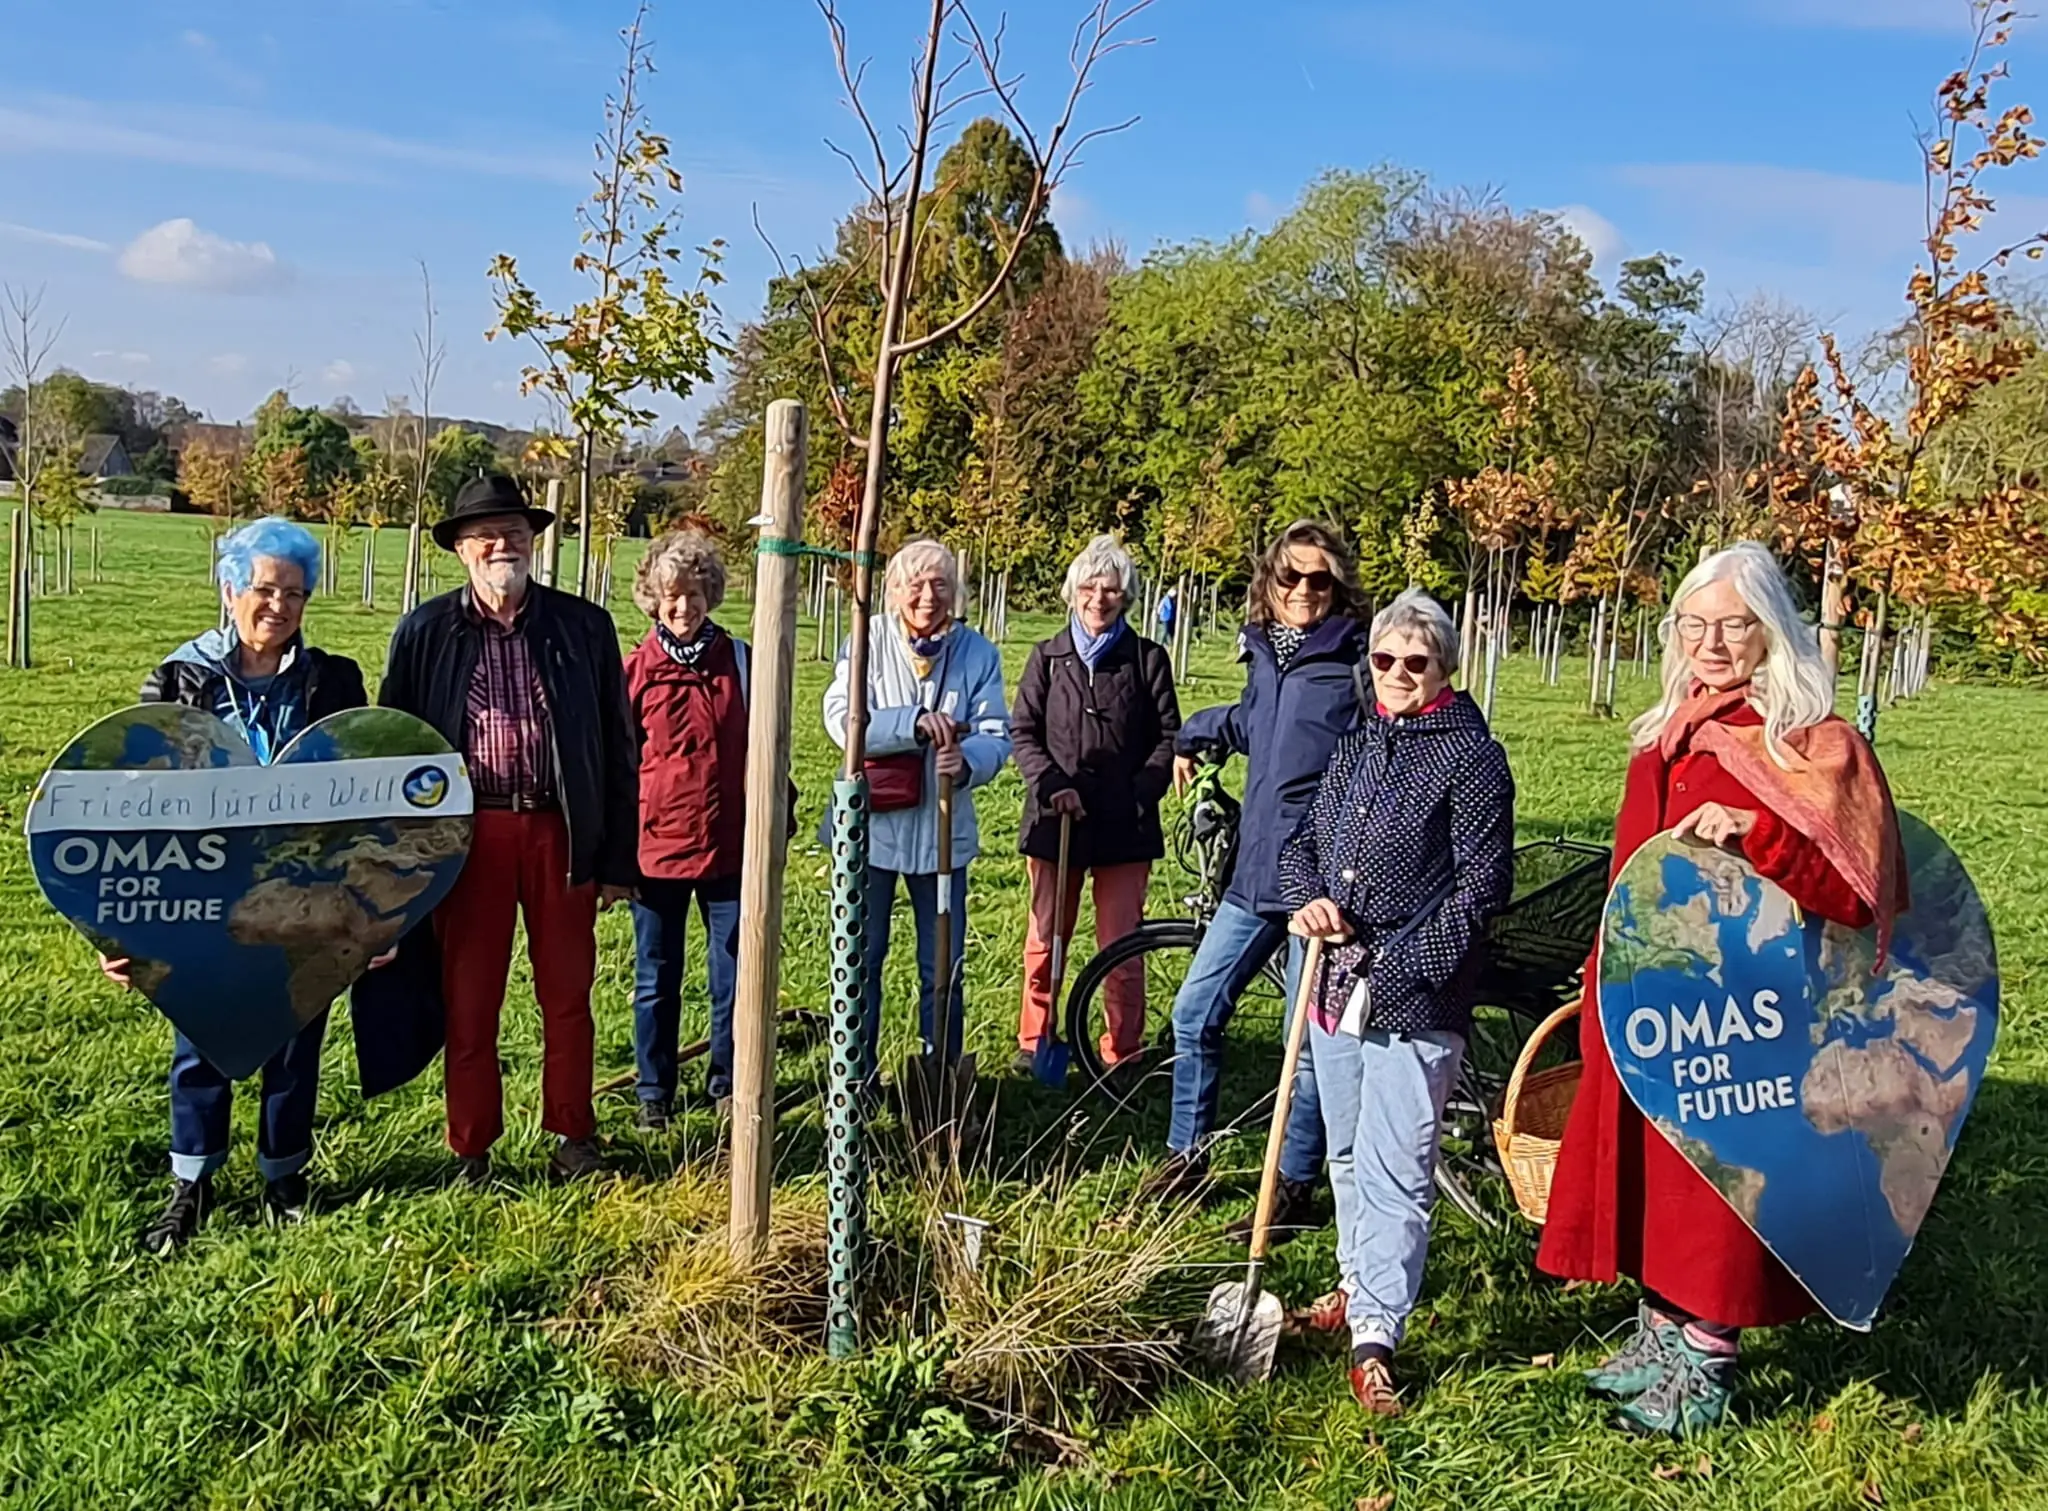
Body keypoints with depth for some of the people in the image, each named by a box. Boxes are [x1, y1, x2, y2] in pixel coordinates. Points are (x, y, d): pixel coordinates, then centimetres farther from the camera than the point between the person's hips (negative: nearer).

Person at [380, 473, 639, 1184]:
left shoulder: (584, 627, 4)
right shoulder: (425, 632, 3)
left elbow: (617, 750, 6)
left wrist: (619, 858, 3)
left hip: (561, 833, 1)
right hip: (468, 836, 0)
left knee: (567, 997, 10)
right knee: (468, 1003, 8)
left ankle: (572, 1136, 26)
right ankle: (471, 1148, 23)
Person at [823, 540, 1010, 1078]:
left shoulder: (978, 652, -1)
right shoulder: (867, 642, -4)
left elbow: (996, 735, -7)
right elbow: (842, 719, -16)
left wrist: (967, 762, -29)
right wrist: (914, 722, -28)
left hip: (942, 831, 1)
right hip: (870, 825, -1)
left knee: (943, 966, 10)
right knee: (861, 959, 10)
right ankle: (856, 1075, 26)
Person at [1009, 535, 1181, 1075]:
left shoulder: (1147, 658, 2)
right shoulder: (1048, 657, 6)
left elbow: (1168, 736, 3)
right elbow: (1022, 730, 5)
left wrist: (1143, 790, -11)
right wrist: (1051, 783, -10)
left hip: (1124, 823, -1)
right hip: (1056, 818, 2)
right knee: (1046, 938, 10)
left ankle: (1123, 1055, 14)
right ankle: (1034, 1041, 25)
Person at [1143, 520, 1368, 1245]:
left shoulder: (1358, 664, -10)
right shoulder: (1264, 655, 11)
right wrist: (1194, 736, 47)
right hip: (1254, 872, 7)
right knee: (1195, 1012, 11)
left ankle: (1294, 1187, 18)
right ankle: (1188, 1157, 27)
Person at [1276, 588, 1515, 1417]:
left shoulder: (1472, 758, -6)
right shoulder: (1354, 748, 14)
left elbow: (1484, 883, -10)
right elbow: (1301, 842, 18)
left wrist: (1404, 967, -16)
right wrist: (1306, 902, -5)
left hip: (1415, 1000, -7)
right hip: (1336, 984, 7)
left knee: (1396, 1171, -7)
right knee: (1348, 1155, 19)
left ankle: (1374, 1340, -4)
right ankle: (1359, 1284, 36)